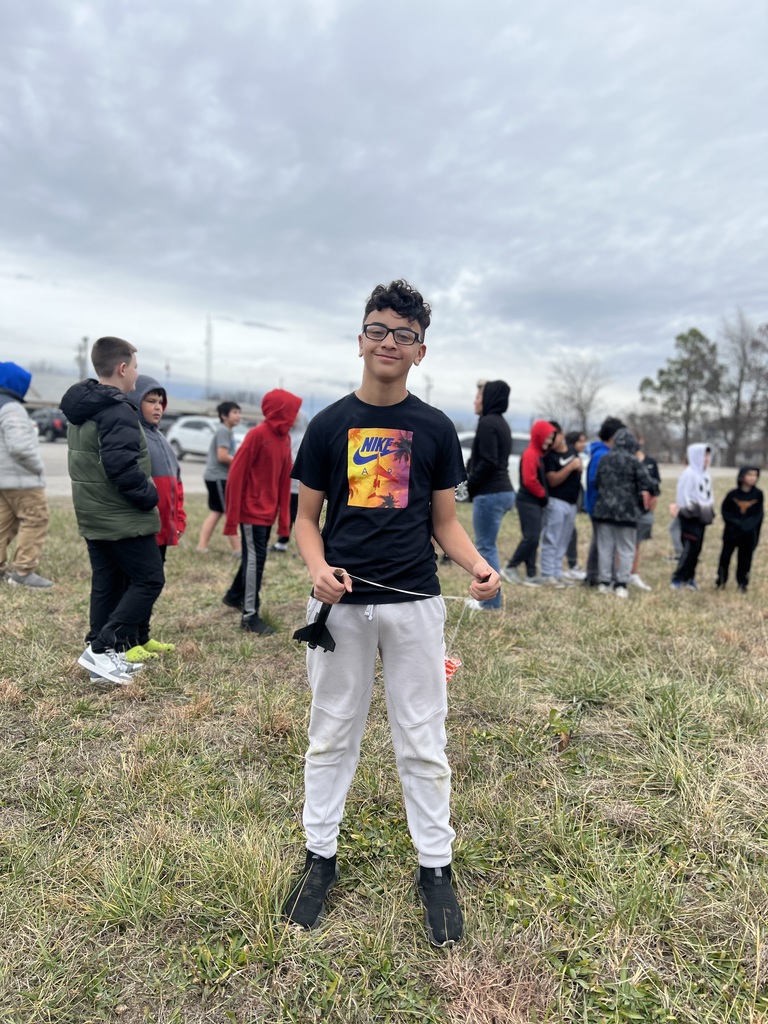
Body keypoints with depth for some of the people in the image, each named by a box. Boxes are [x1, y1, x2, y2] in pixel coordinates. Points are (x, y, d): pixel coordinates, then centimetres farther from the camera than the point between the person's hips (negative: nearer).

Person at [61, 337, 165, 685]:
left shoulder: (81, 410, 12)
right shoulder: (117, 412, -19)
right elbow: (121, 466, -29)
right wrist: (149, 496, -15)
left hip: (93, 516, 9)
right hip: (124, 519, -9)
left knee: (106, 584, 13)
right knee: (149, 579, 0)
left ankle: (104, 654, 19)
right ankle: (104, 648, -3)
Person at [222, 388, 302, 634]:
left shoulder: (284, 438, 8)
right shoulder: (257, 435, -15)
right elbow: (236, 474, -16)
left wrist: (284, 517, 10)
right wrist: (232, 516, -16)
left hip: (268, 511, 8)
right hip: (252, 510, -8)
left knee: (254, 556, 18)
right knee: (255, 558, -5)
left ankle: (235, 595, 38)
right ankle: (250, 615, 3)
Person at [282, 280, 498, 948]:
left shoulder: (435, 428, 5)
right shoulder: (330, 423, 3)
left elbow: (445, 522, 6)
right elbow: (307, 517, 5)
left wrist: (477, 565, -13)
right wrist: (318, 567, -14)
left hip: (415, 604, 0)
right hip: (342, 604, 0)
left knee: (423, 742, 9)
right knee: (332, 735, 14)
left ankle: (436, 867, 28)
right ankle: (321, 856, 33)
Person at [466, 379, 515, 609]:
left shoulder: (487, 423, -13)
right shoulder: (501, 423, 17)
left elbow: (488, 462, -20)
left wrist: (469, 483, -9)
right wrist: (471, 479, 10)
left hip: (489, 493, -10)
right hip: (503, 490, 10)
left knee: (486, 547, -4)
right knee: (486, 546, 16)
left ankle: (491, 602, 1)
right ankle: (489, 597, 23)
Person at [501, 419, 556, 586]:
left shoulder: (540, 454, 16)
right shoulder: (530, 454, -14)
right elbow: (529, 480, -20)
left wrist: (543, 496, 8)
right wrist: (542, 494, -8)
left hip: (537, 502, 10)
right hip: (528, 502, -10)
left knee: (533, 539, 9)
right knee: (531, 537, -10)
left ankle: (531, 574, 13)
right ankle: (510, 568, -1)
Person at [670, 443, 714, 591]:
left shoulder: (706, 475, 15)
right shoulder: (689, 474, -10)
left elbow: (709, 495, 22)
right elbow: (683, 495, -13)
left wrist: (710, 511, 16)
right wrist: (689, 510, -16)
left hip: (701, 516, 8)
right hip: (691, 517, -8)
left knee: (696, 549, 8)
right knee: (690, 548, -12)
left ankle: (689, 578, 15)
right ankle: (677, 579, -7)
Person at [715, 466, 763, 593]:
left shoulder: (758, 494, -4)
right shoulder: (733, 494, -7)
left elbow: (759, 514, 4)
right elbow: (724, 511, 1)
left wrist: (750, 524, -7)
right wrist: (735, 522, -10)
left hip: (749, 534, 1)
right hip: (732, 531, -1)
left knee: (745, 559, 7)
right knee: (725, 556, 6)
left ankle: (742, 583, 21)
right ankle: (721, 580, 20)